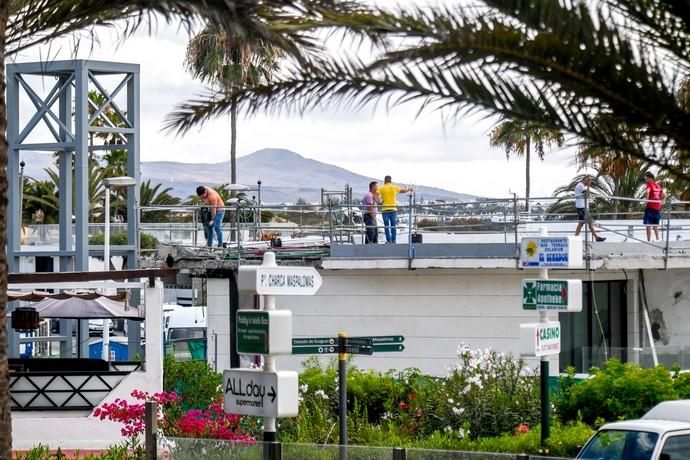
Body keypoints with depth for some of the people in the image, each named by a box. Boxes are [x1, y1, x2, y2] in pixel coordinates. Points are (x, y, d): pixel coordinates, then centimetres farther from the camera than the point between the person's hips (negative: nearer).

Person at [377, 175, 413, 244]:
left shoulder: (381, 188, 0)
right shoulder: (394, 187, 5)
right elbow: (403, 190, 18)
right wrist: (409, 189, 39)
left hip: (385, 209, -1)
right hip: (393, 209, 1)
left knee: (386, 226, 1)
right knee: (393, 226, 6)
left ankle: (388, 240, -5)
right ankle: (393, 240, 2)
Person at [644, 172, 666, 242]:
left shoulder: (650, 185, -7)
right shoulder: (658, 186, 14)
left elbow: (647, 192, -28)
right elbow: (664, 195, 18)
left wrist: (647, 200, -16)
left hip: (650, 207, -7)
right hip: (657, 208, 7)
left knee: (648, 226, -4)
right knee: (655, 227, 13)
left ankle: (649, 240, -8)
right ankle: (658, 240, 10)